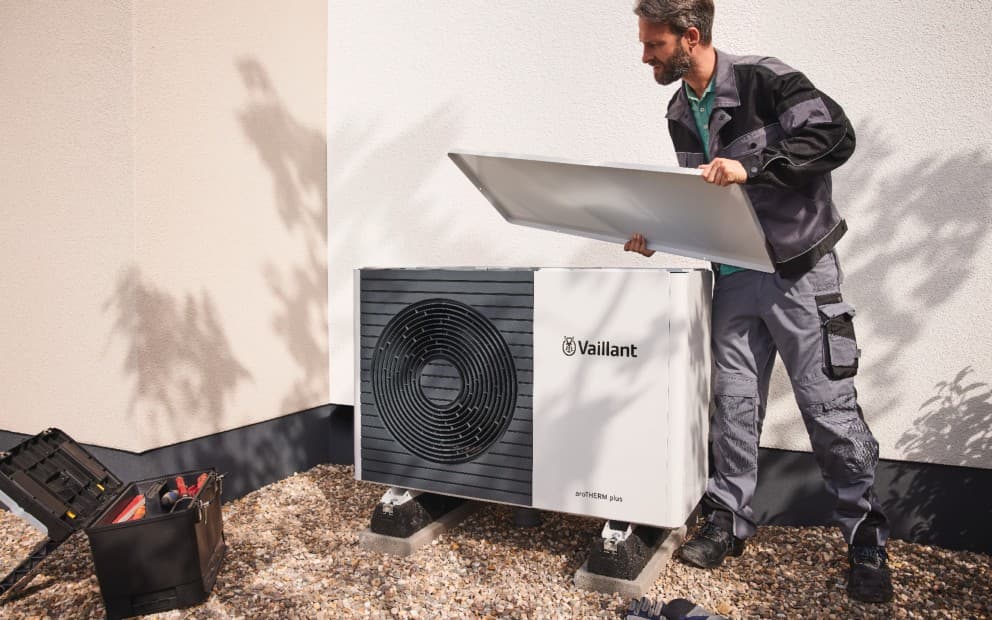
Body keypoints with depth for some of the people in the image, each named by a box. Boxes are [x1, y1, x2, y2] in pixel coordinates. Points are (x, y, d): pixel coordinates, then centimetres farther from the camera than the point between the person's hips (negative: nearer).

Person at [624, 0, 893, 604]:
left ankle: (868, 542, 17)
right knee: (734, 402, 8)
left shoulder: (763, 79, -11)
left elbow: (836, 135, -20)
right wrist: (659, 234, 1)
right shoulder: (680, 114, 10)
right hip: (735, 276, 6)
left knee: (830, 405, 0)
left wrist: (750, 166, -30)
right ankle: (730, 520, 22)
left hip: (800, 270, -6)